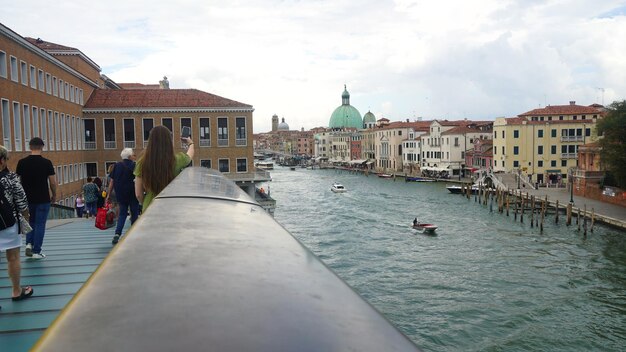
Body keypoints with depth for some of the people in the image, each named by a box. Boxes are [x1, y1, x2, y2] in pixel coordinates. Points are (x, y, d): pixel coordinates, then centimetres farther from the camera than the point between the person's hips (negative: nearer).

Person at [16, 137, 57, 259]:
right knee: (40, 224, 5)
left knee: (31, 222, 22)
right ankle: (36, 251, 7)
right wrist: (54, 195, 8)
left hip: (27, 199, 3)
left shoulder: (22, 162, -2)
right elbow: (53, 182, -7)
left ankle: (29, 244, 7)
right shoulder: (47, 163, -9)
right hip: (43, 199, -3)